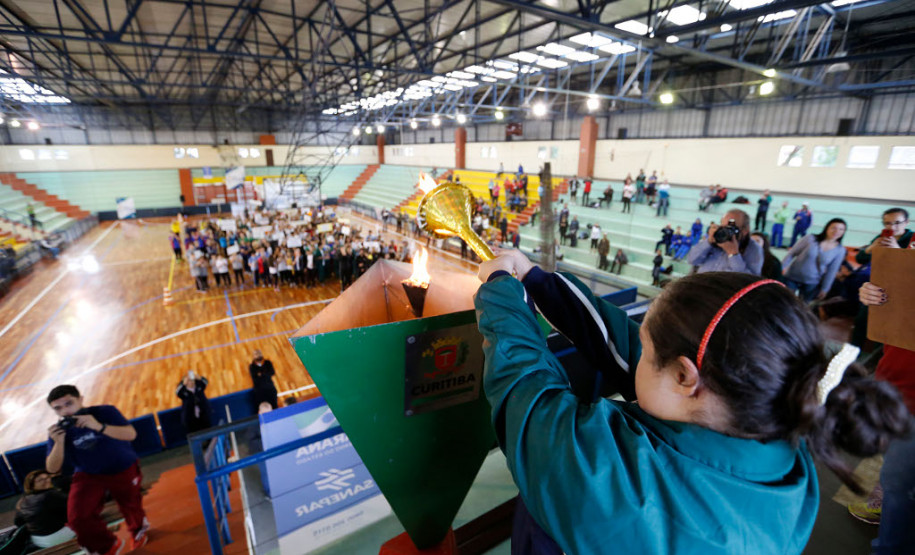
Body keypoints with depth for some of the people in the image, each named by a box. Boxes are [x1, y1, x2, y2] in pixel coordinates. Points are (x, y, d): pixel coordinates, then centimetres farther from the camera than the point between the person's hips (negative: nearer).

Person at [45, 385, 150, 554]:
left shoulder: (104, 412, -22)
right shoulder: (58, 430, -12)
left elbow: (131, 434, -33)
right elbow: (52, 469, -14)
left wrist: (99, 427, -45)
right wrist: (58, 443, -30)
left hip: (123, 470, -2)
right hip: (87, 475, 2)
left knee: (131, 507, 16)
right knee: (77, 518, -13)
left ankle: (139, 529, 52)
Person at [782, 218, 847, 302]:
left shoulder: (840, 250, -3)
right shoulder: (811, 239, -10)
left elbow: (831, 271, 2)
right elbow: (792, 253, -4)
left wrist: (824, 289, 4)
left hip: (812, 284, 2)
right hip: (792, 278, -2)